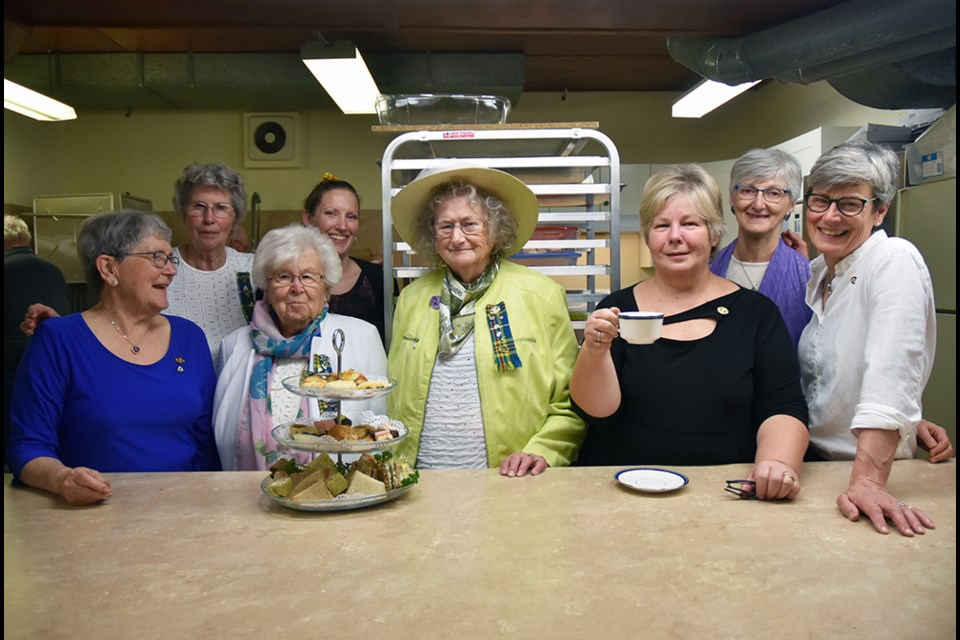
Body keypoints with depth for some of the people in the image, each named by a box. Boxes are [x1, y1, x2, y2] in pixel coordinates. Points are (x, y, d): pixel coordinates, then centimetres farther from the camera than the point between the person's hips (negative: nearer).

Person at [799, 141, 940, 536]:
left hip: (866, 464, -5)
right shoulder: (816, 271, 7)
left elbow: (890, 377, -26)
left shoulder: (895, 261, -15)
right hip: (810, 459, 6)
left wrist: (868, 481, -33)